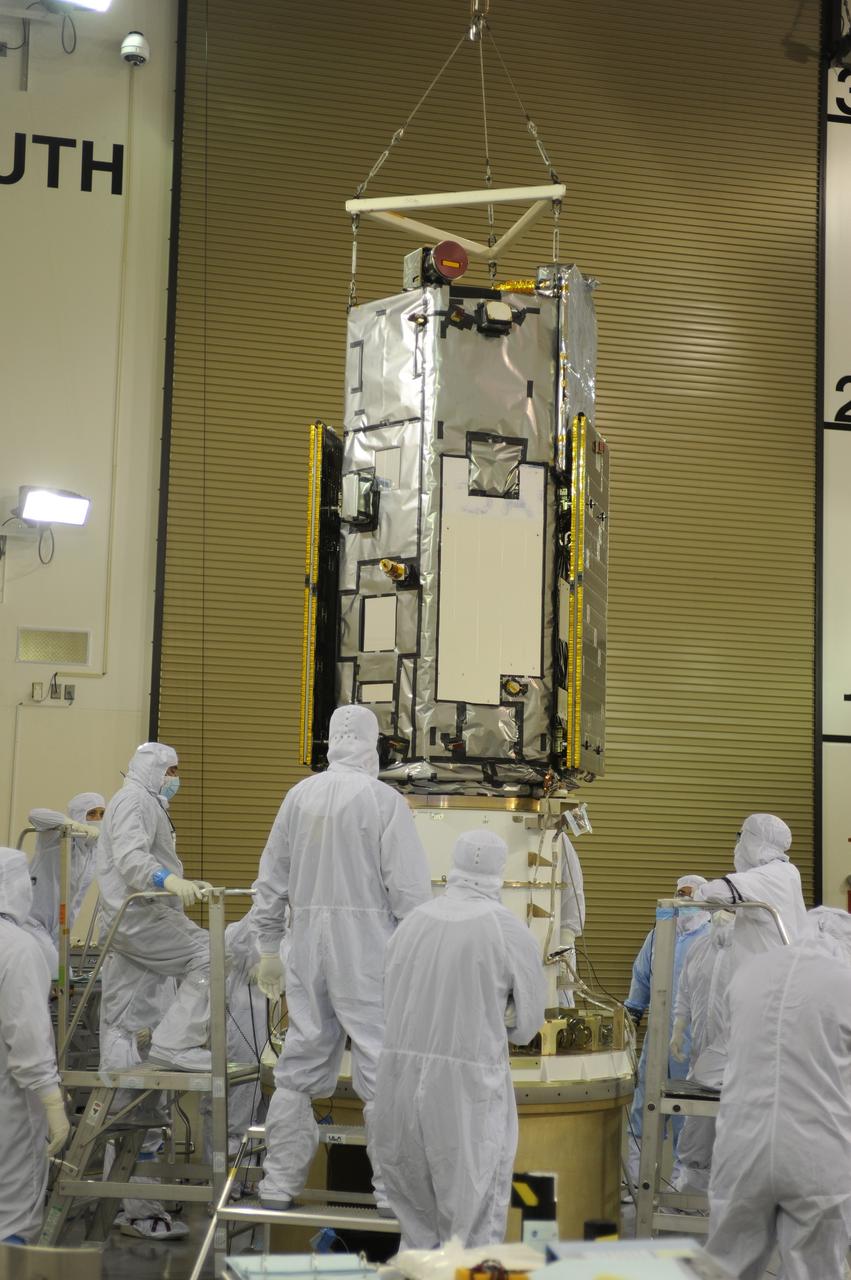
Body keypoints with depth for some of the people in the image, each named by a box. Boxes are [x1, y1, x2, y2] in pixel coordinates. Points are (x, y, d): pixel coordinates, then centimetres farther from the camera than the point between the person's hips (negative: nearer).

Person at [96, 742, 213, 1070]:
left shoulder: (150, 803, 25)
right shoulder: (133, 799, -9)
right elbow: (131, 858, -26)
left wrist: (188, 885, 26)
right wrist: (170, 880, -42)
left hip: (149, 912, 10)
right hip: (138, 916, -10)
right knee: (209, 958, -18)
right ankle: (173, 1046, -21)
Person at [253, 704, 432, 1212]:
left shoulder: (299, 796, 5)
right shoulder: (384, 800, -10)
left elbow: (271, 880, 11)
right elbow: (409, 889, -12)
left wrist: (269, 948, 20)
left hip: (309, 949, 5)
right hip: (369, 955, -5)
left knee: (299, 1069, 14)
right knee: (383, 1071, 3)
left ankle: (280, 1182, 21)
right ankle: (392, 1190, 8)